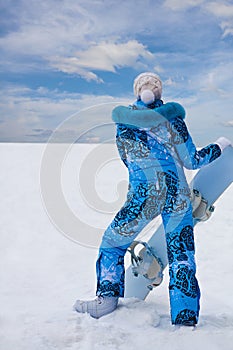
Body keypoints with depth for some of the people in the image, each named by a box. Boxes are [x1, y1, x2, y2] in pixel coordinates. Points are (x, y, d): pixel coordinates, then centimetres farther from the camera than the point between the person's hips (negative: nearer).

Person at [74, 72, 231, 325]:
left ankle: (107, 297, 22)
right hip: (179, 194, 1)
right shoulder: (172, 115, 4)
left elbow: (129, 161, 9)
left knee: (113, 242, 21)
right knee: (182, 259, 8)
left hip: (145, 193, -1)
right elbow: (192, 161, 5)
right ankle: (186, 321, 7)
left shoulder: (122, 116, 6)